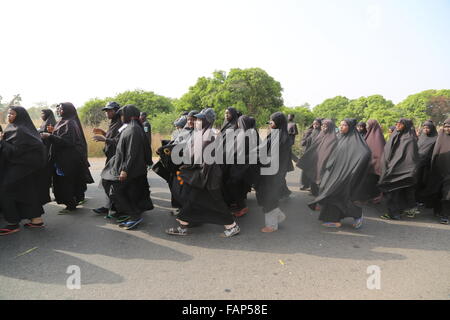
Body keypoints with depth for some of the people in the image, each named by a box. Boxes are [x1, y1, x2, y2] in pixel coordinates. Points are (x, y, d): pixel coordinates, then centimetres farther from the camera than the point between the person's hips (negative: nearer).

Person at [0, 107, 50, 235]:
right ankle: (37, 219, 19)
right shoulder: (26, 128, 12)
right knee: (28, 192, 14)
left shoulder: (18, 130, -16)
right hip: (30, 166, 9)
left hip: (20, 168, -9)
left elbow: (15, 150, -20)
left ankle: (13, 224, 2)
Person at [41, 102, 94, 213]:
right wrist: (52, 132, 7)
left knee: (67, 181, -4)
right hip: (63, 157, 10)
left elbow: (67, 141, -24)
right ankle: (75, 200, 23)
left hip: (68, 158, -10)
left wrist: (50, 136, -23)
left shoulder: (70, 123, -15)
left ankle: (71, 205, 5)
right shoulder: (63, 122, 15)